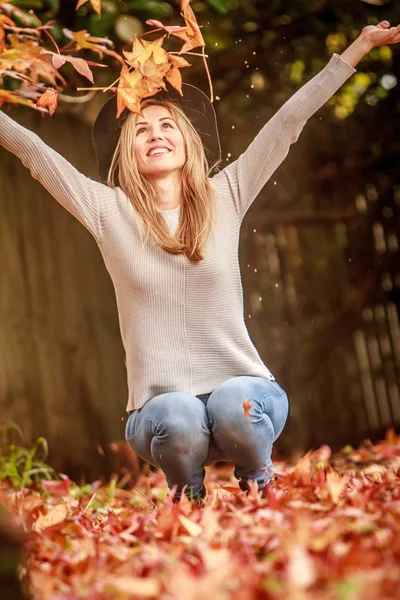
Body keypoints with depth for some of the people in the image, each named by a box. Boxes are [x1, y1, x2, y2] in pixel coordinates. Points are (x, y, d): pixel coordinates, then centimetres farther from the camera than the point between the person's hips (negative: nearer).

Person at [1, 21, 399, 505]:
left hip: (242, 389, 1)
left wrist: (361, 45, 11)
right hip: (161, 406, 0)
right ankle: (188, 493, 3)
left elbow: (287, 123, 7)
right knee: (178, 421, -34)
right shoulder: (109, 211, 5)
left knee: (234, 406, -34)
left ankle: (257, 479, 3)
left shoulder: (224, 197, 7)